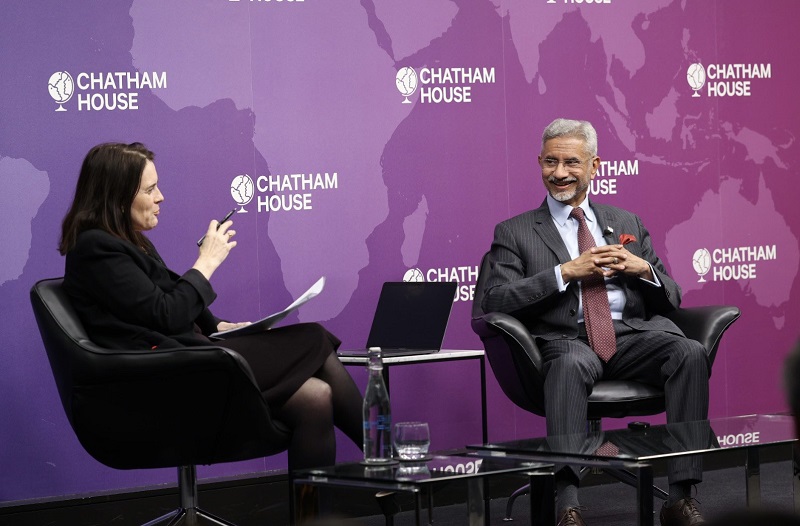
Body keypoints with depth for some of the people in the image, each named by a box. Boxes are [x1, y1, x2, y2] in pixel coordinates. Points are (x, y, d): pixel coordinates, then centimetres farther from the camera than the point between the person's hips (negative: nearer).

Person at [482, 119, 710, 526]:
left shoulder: (627, 224, 25)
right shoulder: (514, 233, 15)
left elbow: (671, 298, 22)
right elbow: (495, 301, -1)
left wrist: (643, 269, -1)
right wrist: (566, 272, -7)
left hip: (633, 335, 3)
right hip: (566, 339, -3)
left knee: (690, 352, -29)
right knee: (571, 364, -39)